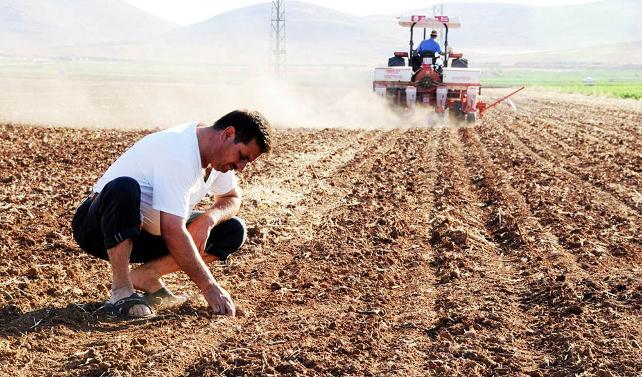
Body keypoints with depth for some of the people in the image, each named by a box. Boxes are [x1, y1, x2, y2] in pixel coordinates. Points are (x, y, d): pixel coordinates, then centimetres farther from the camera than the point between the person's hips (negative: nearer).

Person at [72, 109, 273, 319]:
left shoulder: (218, 153, -2)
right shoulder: (179, 154, -30)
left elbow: (232, 198, 13)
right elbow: (172, 232, -35)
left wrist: (208, 219, -12)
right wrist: (209, 287, -33)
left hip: (148, 234, 8)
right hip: (99, 229, -8)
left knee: (234, 231, -5)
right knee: (124, 188, -41)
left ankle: (146, 275, -2)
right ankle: (121, 292, -27)